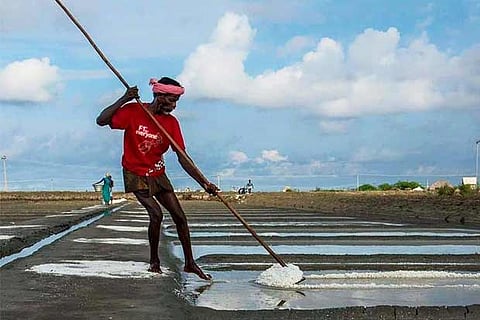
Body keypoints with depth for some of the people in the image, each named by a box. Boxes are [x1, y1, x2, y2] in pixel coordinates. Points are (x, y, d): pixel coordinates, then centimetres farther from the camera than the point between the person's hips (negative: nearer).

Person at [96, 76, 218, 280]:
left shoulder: (171, 122, -6)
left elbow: (183, 157, -8)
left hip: (158, 175, 5)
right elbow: (101, 121, -22)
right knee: (156, 214, -20)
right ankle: (154, 261, 2)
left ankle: (190, 263, 14)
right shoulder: (133, 111, -14)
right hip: (136, 174, -4)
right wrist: (124, 100, -32)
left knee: (179, 216, 1)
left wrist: (203, 182, -16)